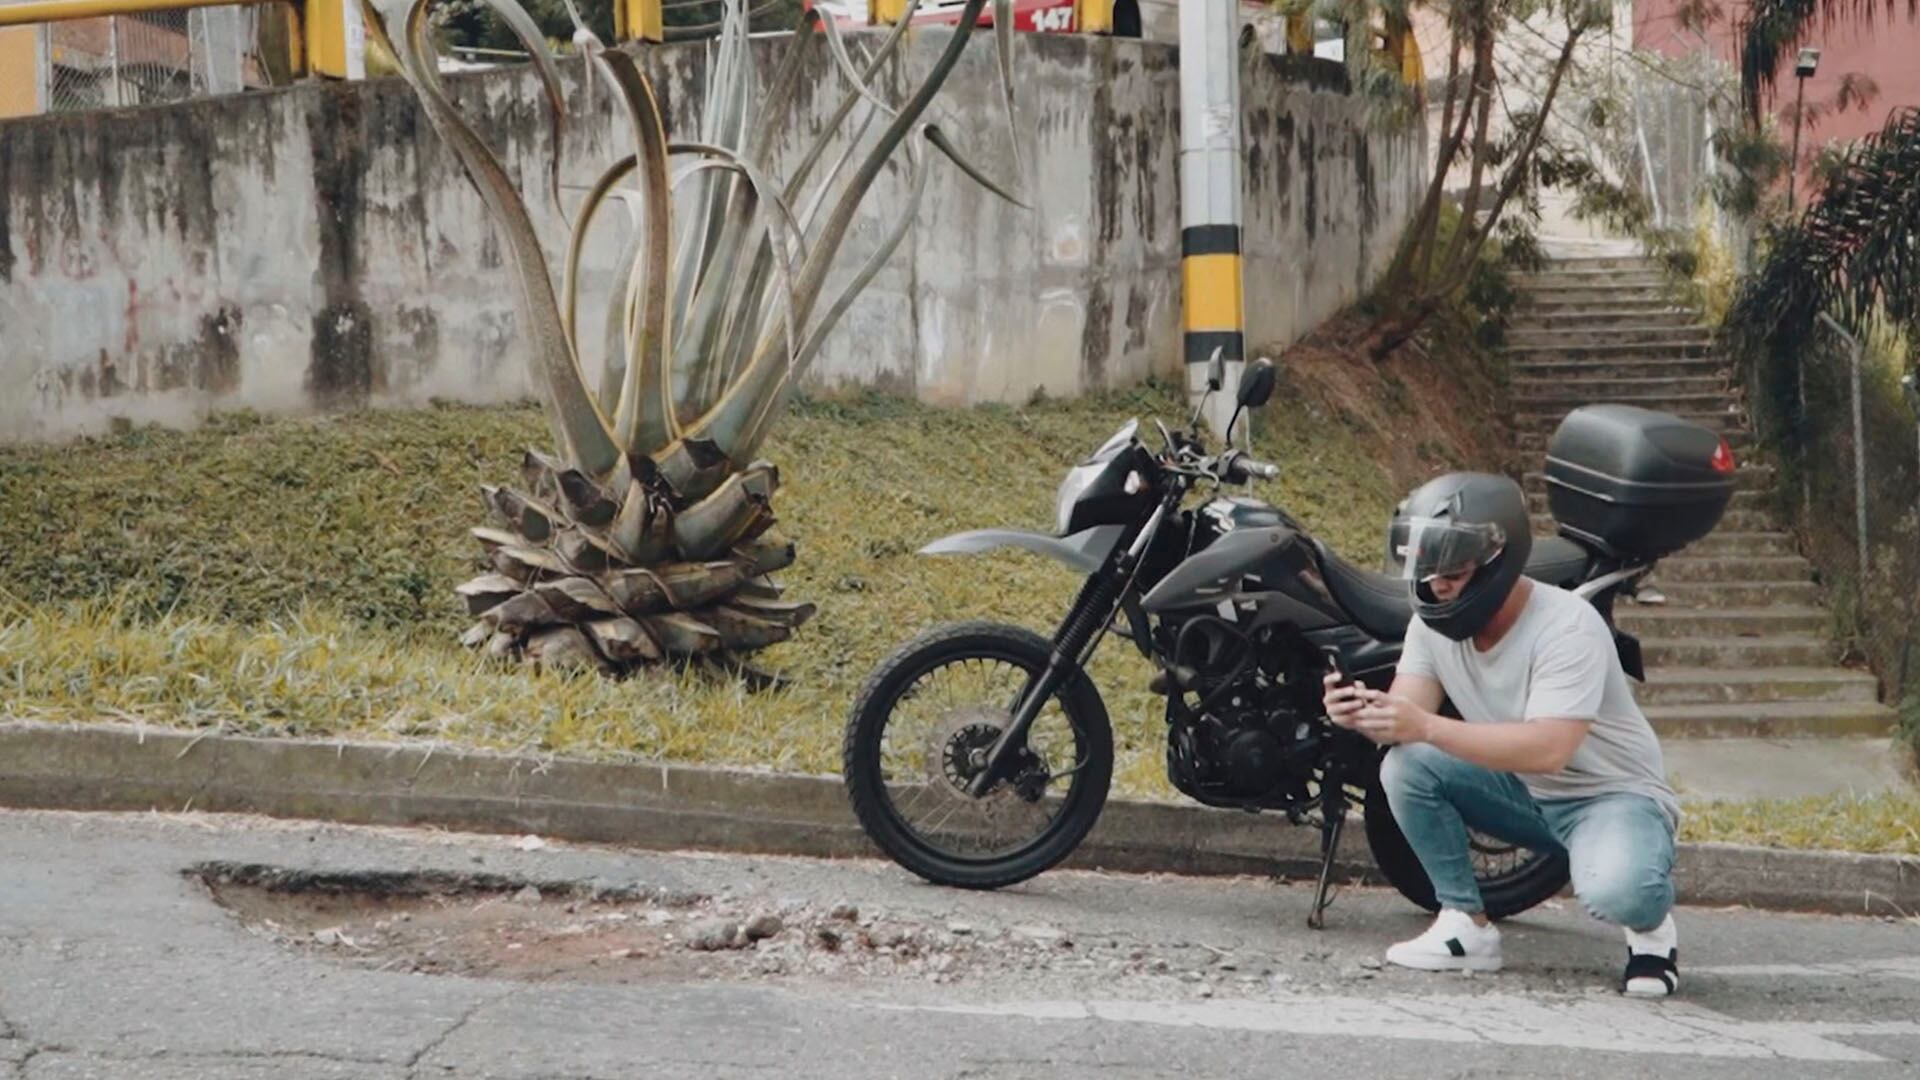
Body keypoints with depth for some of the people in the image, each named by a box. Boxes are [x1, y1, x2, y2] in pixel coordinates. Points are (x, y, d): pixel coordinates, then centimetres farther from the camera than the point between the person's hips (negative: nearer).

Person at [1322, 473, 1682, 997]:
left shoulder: (1567, 626, -28)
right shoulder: (1433, 622, -6)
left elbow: (1547, 751, -37)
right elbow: (1407, 715, -14)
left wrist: (1427, 727, -46)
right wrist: (1364, 712, -39)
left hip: (1612, 796, -6)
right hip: (1523, 792, 7)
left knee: (1616, 890, -38)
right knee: (1405, 766, -17)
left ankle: (1650, 926, 0)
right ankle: (1467, 926, -6)